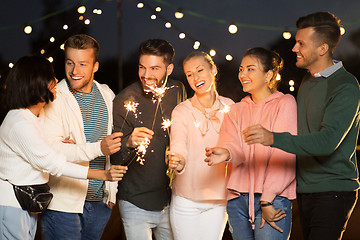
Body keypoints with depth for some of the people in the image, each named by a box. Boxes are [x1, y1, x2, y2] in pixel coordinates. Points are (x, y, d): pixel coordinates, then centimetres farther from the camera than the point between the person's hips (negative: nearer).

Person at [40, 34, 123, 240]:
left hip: (100, 201, 5)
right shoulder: (54, 98, -9)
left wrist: (112, 191, 9)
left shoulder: (107, 95, 9)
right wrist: (98, 148, -26)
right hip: (63, 204, -5)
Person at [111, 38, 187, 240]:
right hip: (136, 203, -4)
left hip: (171, 200, 4)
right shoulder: (125, 100, -11)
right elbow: (115, 159, -14)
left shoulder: (178, 91, 1)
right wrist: (129, 143, -33)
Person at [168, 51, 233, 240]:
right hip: (187, 198, -2)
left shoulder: (228, 107, 4)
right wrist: (177, 161, -43)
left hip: (218, 199, 2)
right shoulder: (182, 111, -6)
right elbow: (178, 143, -23)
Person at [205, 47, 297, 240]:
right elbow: (234, 145, 1)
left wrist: (267, 201, -13)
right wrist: (226, 153, -24)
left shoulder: (285, 103, 3)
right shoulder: (236, 111, 19)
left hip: (273, 199, -5)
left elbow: (284, 156, -7)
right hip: (238, 200, 5)